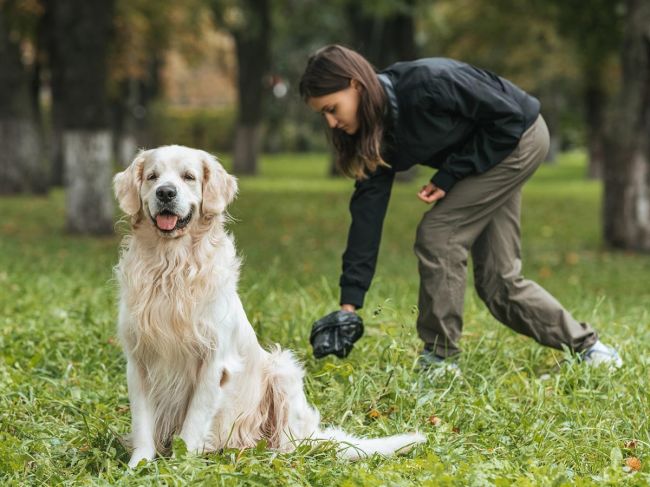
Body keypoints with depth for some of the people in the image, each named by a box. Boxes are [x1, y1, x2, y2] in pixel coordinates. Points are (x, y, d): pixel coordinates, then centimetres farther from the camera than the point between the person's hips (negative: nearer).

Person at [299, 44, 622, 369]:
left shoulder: (425, 83, -33)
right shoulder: (376, 131, -8)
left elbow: (508, 116, -24)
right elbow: (368, 209, -10)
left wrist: (449, 176, -22)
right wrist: (349, 300, -14)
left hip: (520, 137, -8)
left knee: (437, 232, -16)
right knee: (498, 279, 5)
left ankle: (439, 359, -8)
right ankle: (584, 345, 22)